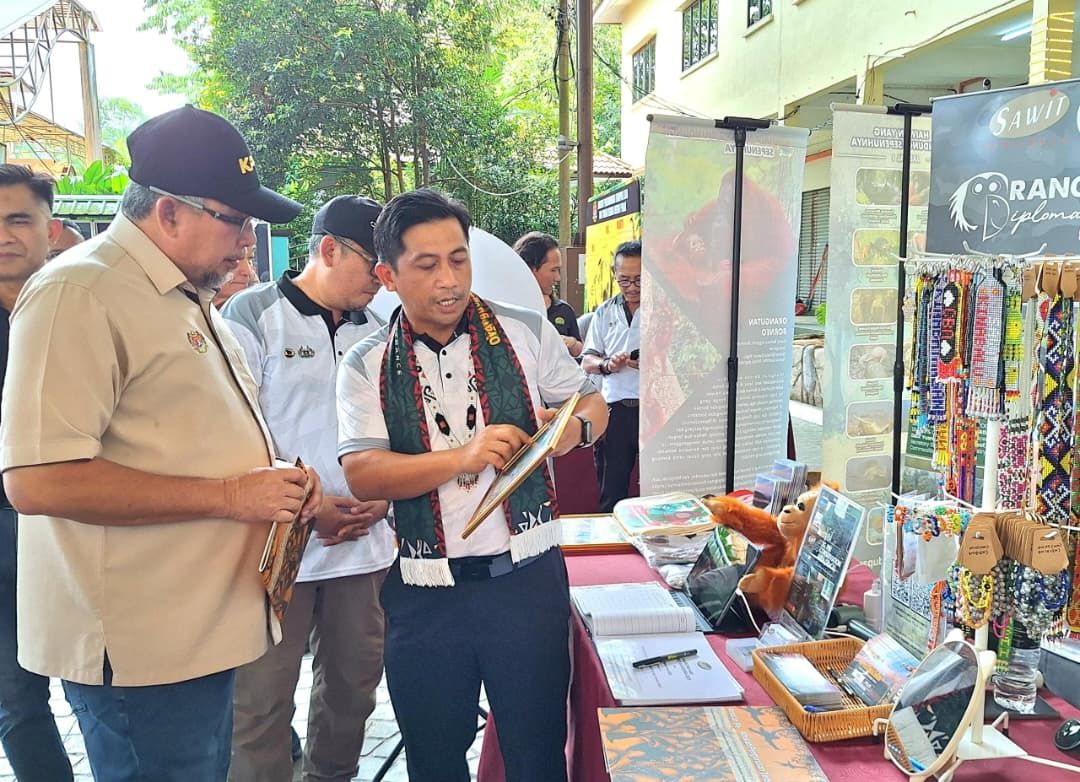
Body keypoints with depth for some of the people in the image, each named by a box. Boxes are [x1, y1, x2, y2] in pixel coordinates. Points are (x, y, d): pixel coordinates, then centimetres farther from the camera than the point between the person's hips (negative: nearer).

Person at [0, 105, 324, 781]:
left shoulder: (190, 299, 14)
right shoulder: (81, 294, -16)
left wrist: (278, 482, 4)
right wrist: (229, 495, -22)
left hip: (208, 631, 9)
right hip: (142, 649, -9)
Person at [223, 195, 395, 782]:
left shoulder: (374, 331, 11)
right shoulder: (253, 315, -5)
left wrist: (384, 492, 0)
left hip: (364, 542, 5)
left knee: (355, 680, 15)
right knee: (264, 698, 1)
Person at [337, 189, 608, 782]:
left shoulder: (525, 332, 0)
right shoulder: (366, 367, 0)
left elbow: (592, 405, 10)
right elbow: (363, 476, -10)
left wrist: (576, 428, -14)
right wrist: (465, 456, -24)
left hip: (526, 577, 0)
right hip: (424, 593, 1)